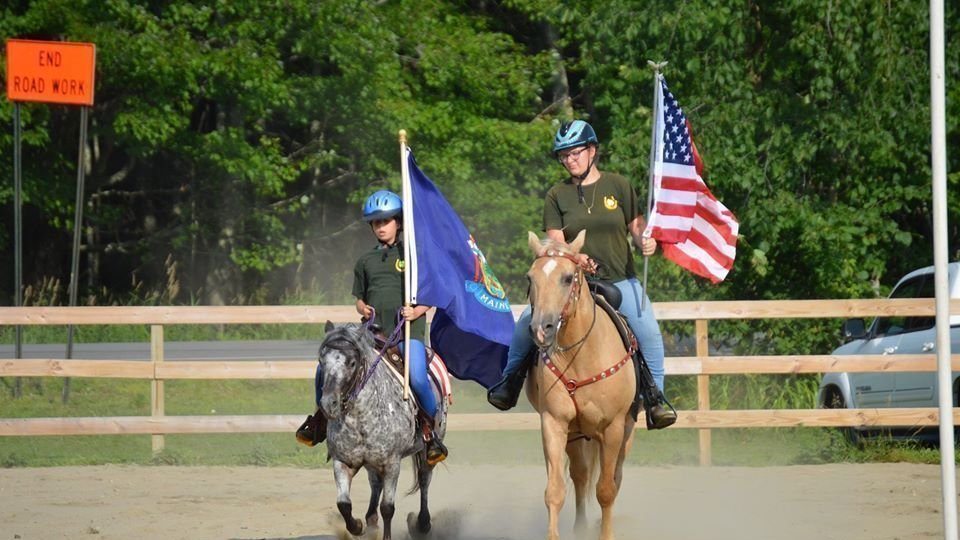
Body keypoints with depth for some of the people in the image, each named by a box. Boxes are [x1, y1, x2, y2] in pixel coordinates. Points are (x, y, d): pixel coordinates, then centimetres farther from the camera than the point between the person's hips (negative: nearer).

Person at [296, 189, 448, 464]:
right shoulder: (366, 261, 19)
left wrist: (416, 311, -12)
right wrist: (363, 309, 1)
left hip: (408, 331, -4)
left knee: (418, 379, -31)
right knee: (325, 367, -12)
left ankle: (430, 431, -9)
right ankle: (322, 416, 13)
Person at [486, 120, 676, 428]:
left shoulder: (617, 186, 4)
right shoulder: (557, 196, 4)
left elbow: (636, 224, 8)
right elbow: (555, 241, -2)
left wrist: (645, 240, -16)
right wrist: (575, 258, -23)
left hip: (619, 279, -1)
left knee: (649, 332, -20)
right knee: (528, 321, -16)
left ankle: (655, 397, -2)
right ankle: (510, 379, 6)